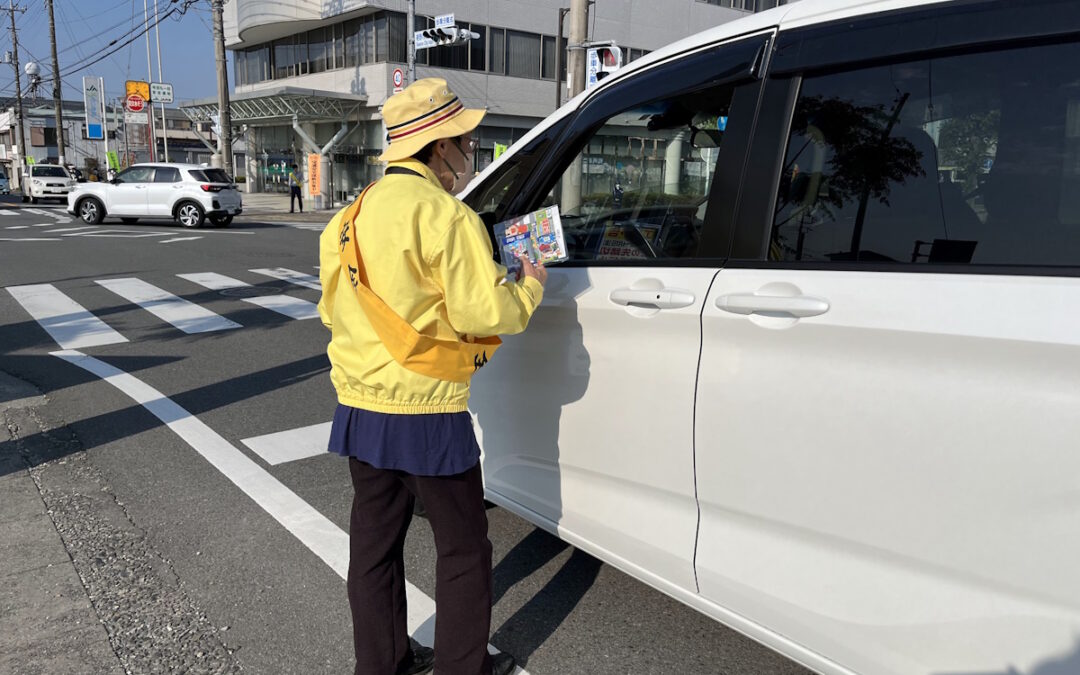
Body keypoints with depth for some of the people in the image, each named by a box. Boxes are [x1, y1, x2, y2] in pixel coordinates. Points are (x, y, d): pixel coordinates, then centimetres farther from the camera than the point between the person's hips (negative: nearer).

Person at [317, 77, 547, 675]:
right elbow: (484, 313, -17)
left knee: (374, 543, 18)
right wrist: (529, 287, 1)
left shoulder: (350, 217, 9)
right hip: (424, 413, -7)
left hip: (358, 408, 8)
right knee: (463, 549, 10)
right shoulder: (446, 215, -15)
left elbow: (333, 308, 15)